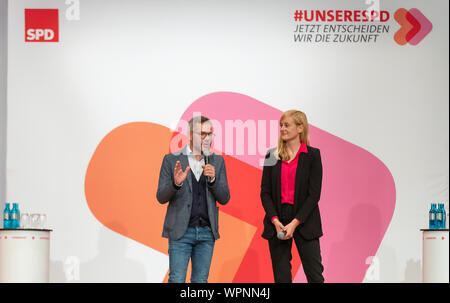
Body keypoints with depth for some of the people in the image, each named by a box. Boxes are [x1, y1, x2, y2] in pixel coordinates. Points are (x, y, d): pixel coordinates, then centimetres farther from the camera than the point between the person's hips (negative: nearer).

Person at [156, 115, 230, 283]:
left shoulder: (217, 161, 9)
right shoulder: (172, 160, 1)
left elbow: (224, 198, 5)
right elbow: (161, 197, -2)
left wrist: (213, 178, -13)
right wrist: (176, 183, -22)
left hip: (207, 232, 3)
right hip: (181, 231, -3)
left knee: (200, 280, 6)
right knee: (177, 280, -7)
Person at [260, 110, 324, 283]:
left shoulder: (312, 155, 0)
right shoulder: (272, 155, 8)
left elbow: (314, 194, -5)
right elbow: (265, 191, 5)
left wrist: (295, 223, -13)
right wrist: (275, 220, -9)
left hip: (304, 221, -3)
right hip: (277, 221, 3)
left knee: (315, 276, -4)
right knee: (281, 277, 4)